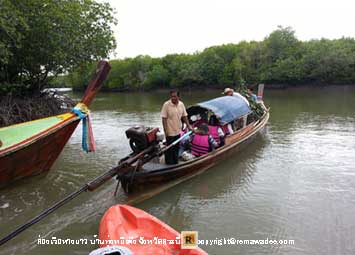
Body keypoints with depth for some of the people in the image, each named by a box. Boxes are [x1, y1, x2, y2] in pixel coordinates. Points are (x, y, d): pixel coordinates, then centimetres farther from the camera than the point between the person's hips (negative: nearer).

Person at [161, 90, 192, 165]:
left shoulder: (181, 104, 0)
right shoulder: (166, 105, -16)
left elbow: (184, 116, 10)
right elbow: (164, 118, -15)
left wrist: (188, 126, 4)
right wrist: (165, 130, -18)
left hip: (178, 131, 6)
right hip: (170, 132, -6)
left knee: (176, 148, 18)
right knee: (170, 149, 4)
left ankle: (175, 163, 35)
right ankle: (169, 164, 19)